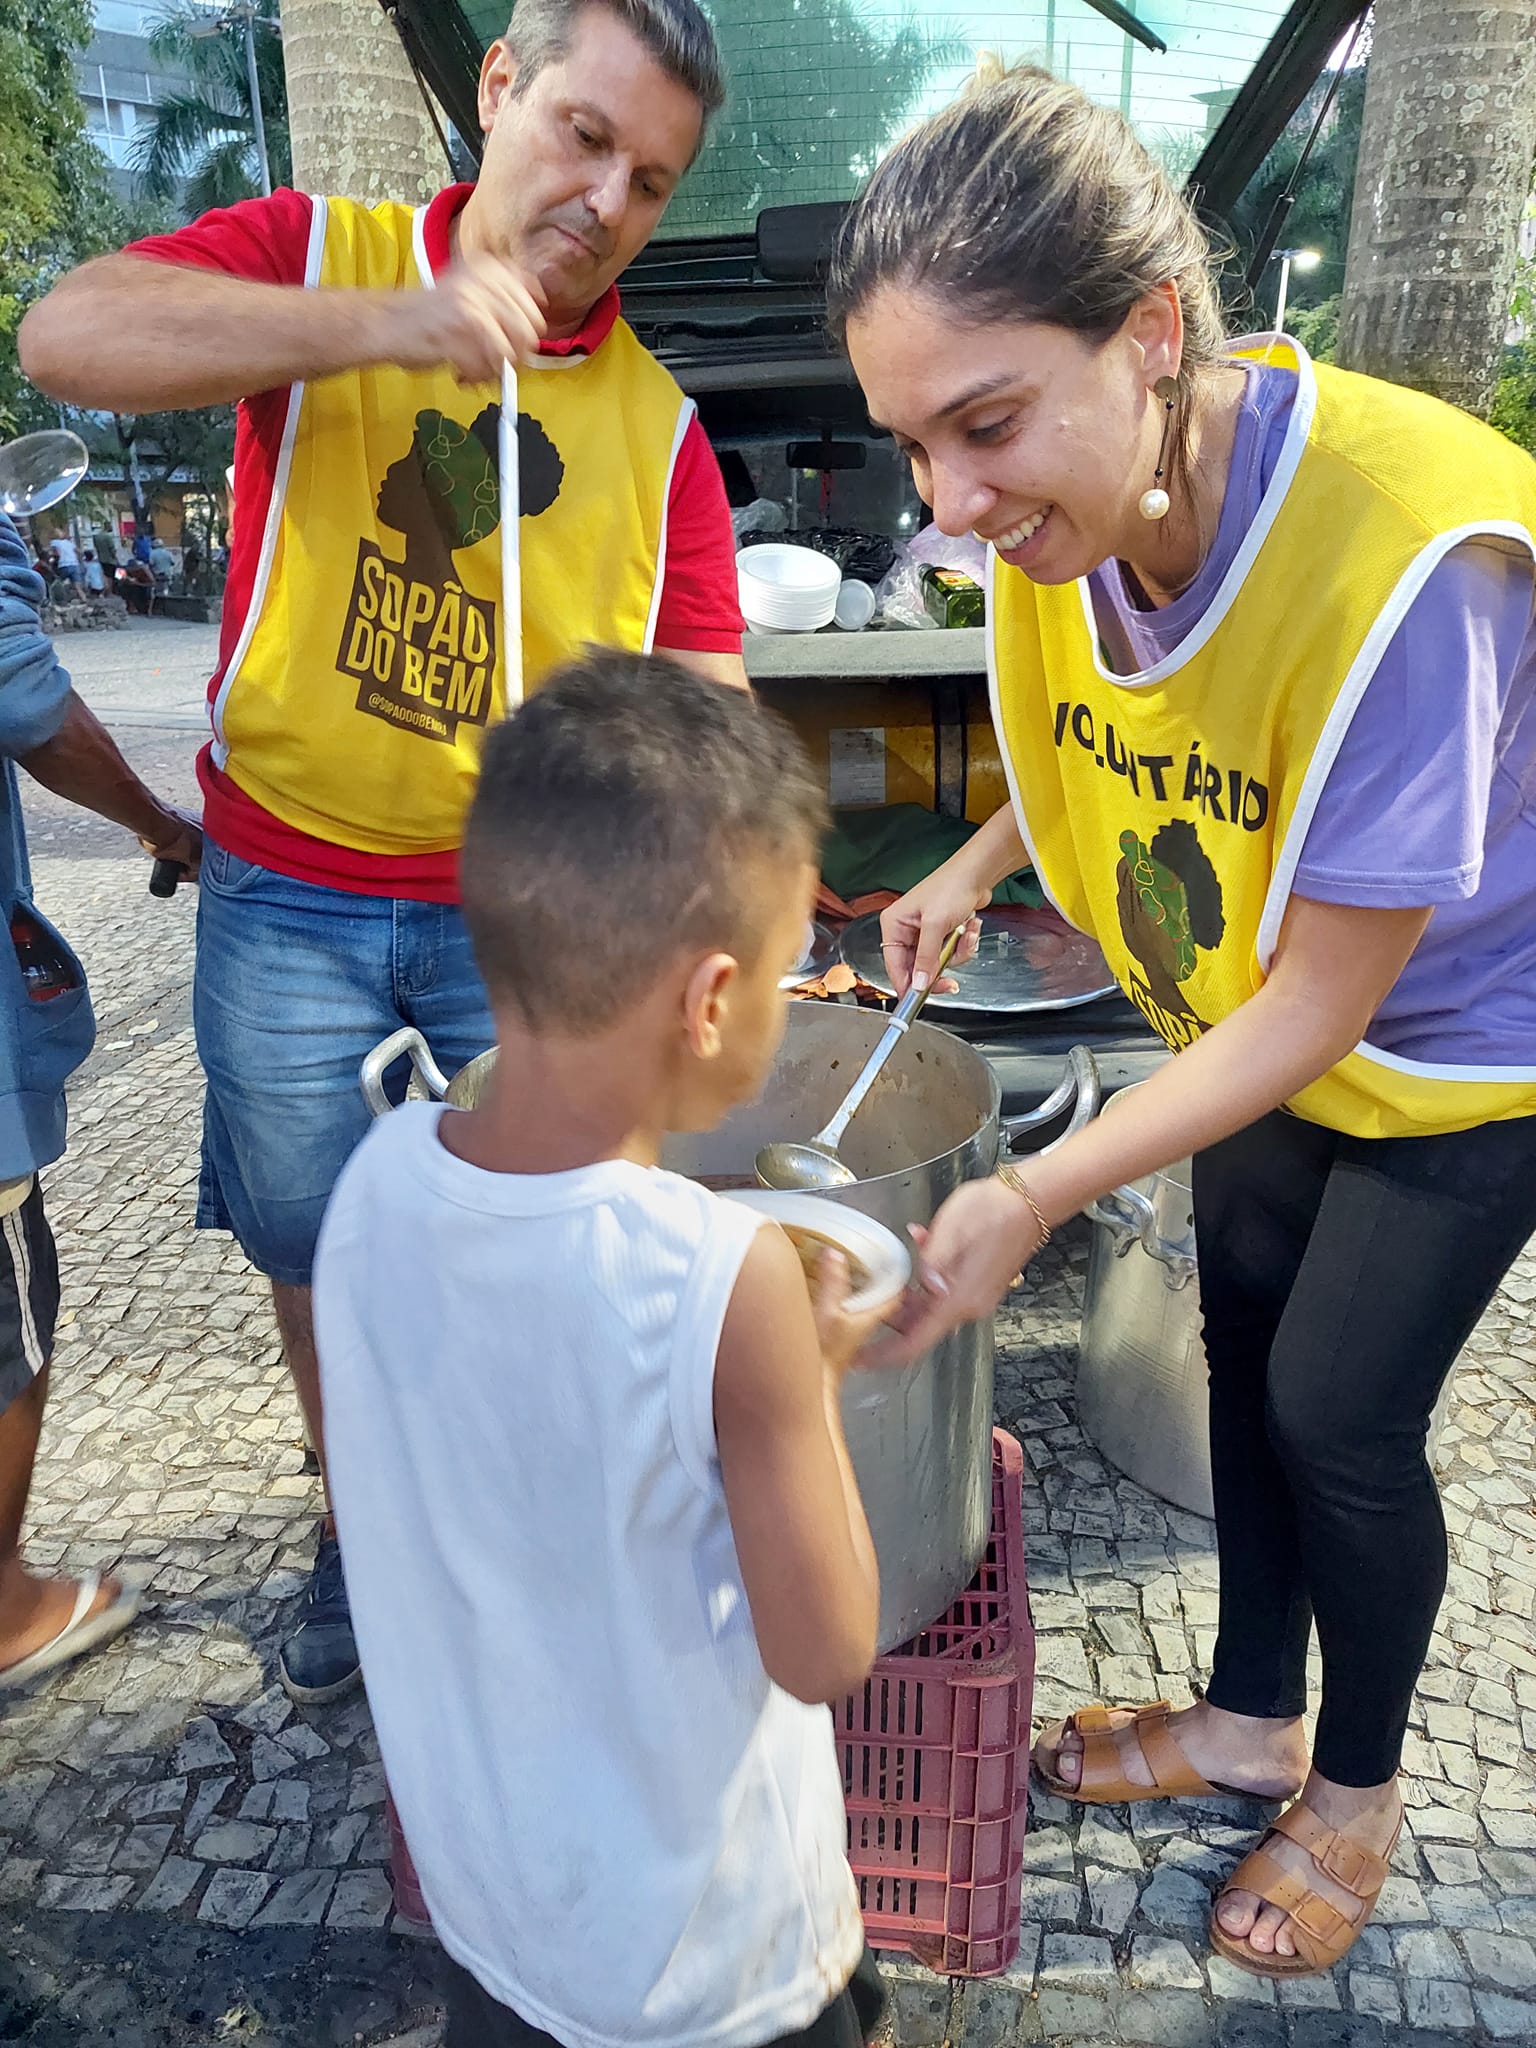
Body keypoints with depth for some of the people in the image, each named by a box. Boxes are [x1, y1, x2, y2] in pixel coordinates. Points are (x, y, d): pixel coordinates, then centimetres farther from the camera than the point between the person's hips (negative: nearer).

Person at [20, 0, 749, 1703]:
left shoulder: (655, 422, 2)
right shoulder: (321, 256, -1)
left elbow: (701, 687, -2)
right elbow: (68, 334, -17)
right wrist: (379, 324, -27)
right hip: (289, 896, 0)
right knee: (318, 1256, 14)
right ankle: (360, 1535, 40)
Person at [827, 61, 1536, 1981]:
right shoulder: (1066, 504, -16)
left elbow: (1322, 1005, -30)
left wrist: (1035, 1196, -32)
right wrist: (978, 864, -6)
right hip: (1268, 1019, 6)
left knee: (1338, 1416, 3)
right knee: (1243, 1345, 15)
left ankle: (1357, 1787, 35)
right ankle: (1251, 1713, 41)